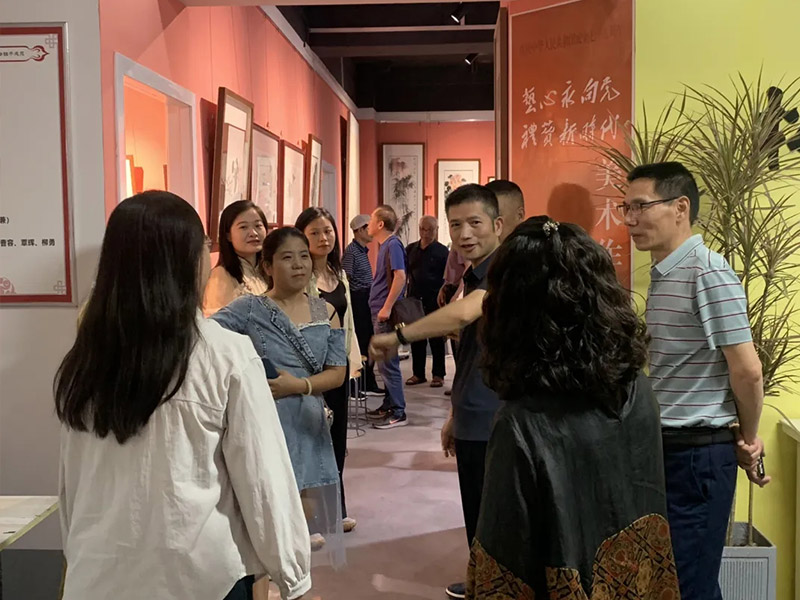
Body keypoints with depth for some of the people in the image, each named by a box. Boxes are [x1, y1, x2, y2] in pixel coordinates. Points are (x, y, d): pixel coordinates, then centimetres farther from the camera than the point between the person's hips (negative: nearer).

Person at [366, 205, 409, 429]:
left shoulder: (393, 245, -14)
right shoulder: (385, 245, 15)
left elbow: (400, 277, -23)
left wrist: (387, 307, -24)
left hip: (386, 312, -10)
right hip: (380, 311, 10)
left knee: (388, 362, -6)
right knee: (384, 361, 15)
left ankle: (398, 413, -1)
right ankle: (389, 405, 25)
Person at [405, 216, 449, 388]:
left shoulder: (442, 251, -3)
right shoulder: (410, 249, 9)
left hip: (434, 302, -4)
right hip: (414, 300, 4)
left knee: (436, 339, 3)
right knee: (416, 339, 9)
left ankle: (438, 374, 11)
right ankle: (418, 373, 18)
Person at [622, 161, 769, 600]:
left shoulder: (708, 272, -17)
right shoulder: (662, 275, 12)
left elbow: (747, 370, -19)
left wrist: (747, 441, -5)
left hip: (698, 453, -9)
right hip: (664, 448, 9)